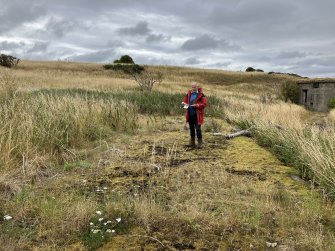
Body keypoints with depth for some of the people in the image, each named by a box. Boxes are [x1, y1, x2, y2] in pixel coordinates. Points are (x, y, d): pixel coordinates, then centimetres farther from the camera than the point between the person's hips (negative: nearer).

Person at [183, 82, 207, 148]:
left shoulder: (201, 95, -8)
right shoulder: (189, 94, 7)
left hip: (197, 115, -5)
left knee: (198, 128, -6)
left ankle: (200, 142, 4)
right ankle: (192, 142, 27)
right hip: (190, 114, 5)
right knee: (191, 128, 14)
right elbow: (185, 100, 20)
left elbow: (204, 104, -11)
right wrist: (185, 104, -2)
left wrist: (197, 105, -22)